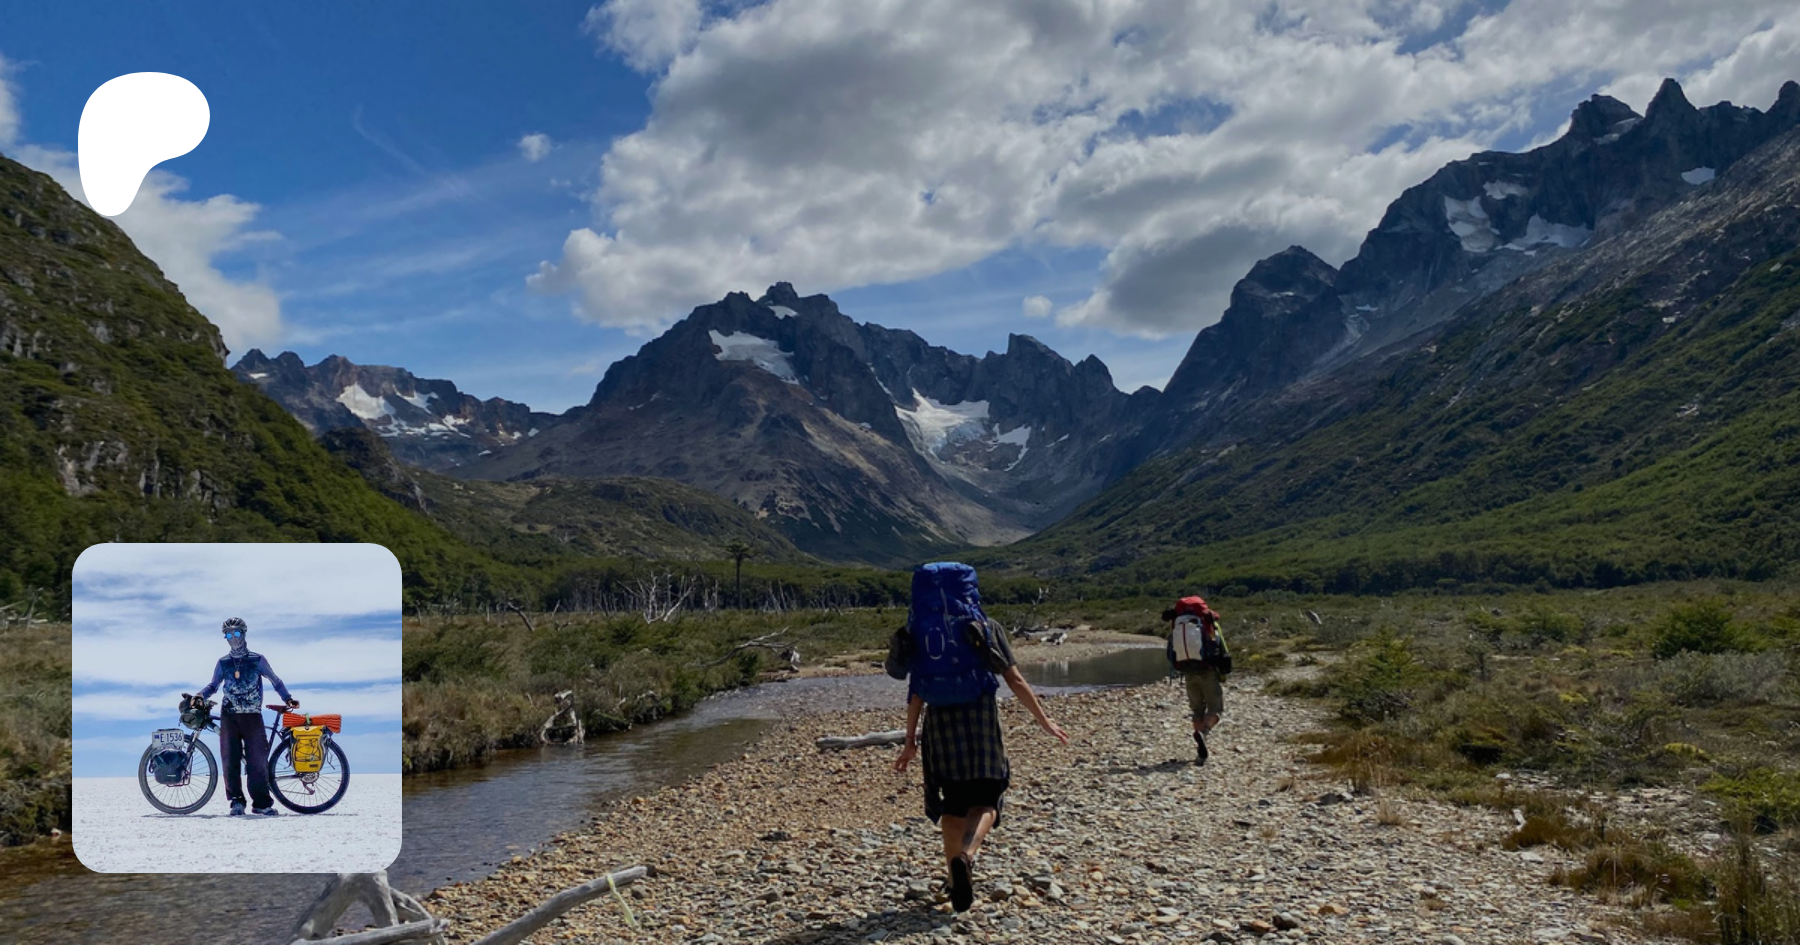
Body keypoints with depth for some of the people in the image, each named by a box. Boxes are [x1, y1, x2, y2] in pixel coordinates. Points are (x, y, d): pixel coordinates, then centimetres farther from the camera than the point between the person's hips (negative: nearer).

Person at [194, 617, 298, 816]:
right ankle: (236, 801, 3)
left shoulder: (257, 660, 6)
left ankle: (262, 803, -4)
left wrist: (288, 699, 5)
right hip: (229, 716, 2)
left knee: (257, 760, -6)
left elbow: (275, 680, 12)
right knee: (230, 760, -4)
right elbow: (213, 686, 18)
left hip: (252, 716, -2)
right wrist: (200, 695, -2)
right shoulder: (223, 663, 12)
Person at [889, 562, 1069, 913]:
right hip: (979, 716, -2)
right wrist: (1045, 721, 9)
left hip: (940, 722, 2)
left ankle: (959, 882, 14)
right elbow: (1015, 681, 0)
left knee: (953, 803, 13)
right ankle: (966, 855, -24)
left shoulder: (917, 632, 6)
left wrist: (911, 741, 8)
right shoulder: (983, 627, 1)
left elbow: (915, 691, 3)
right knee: (986, 799, 3)